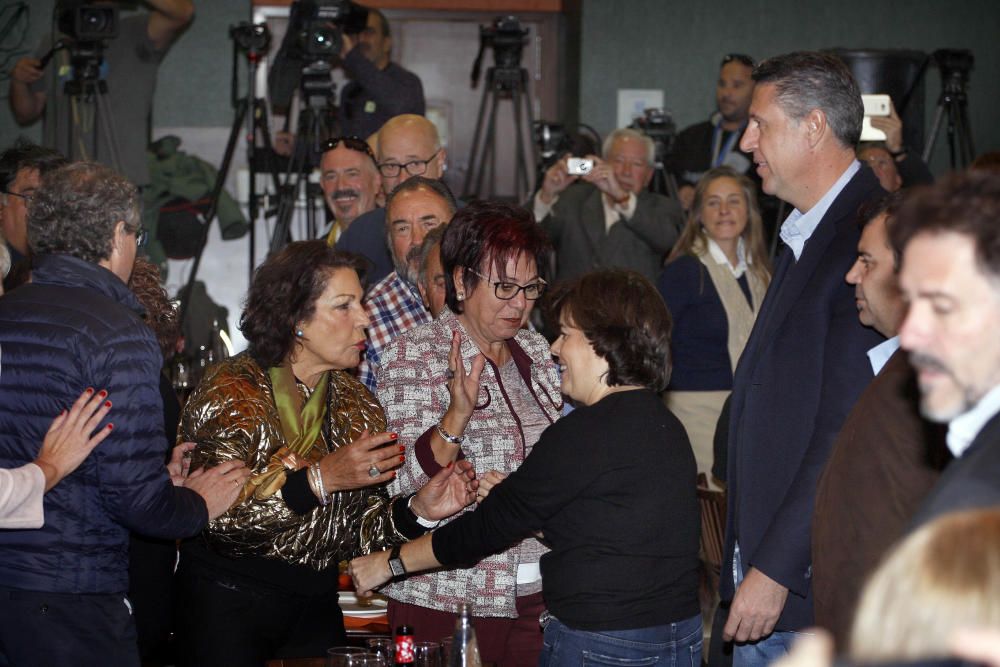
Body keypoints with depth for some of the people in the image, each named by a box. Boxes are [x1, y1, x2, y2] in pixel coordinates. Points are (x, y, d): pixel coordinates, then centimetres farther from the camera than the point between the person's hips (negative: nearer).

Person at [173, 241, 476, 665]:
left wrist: (418, 510, -12)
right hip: (227, 608, -5)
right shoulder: (231, 393, -12)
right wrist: (319, 478, -28)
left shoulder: (355, 404, 7)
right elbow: (217, 516, -23)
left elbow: (355, 531, 5)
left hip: (315, 609, 5)